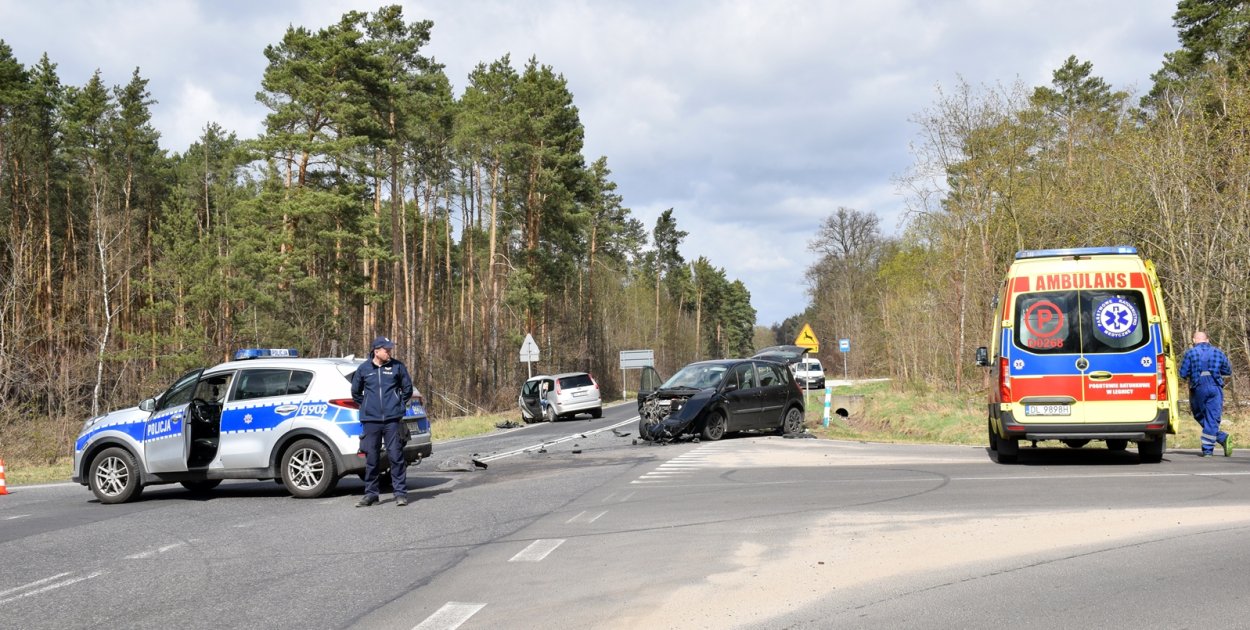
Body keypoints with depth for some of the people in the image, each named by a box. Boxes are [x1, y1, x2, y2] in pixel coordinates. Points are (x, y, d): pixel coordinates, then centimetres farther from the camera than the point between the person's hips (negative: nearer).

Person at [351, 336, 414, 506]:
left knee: (396, 456, -3)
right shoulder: (364, 369, 5)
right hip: (371, 420, 1)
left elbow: (407, 388, 14)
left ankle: (400, 492, 4)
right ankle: (370, 493, 15)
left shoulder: (397, 367, 3)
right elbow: (355, 392, 19)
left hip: (393, 420, -1)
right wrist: (366, 406, 13)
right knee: (371, 458, 5)